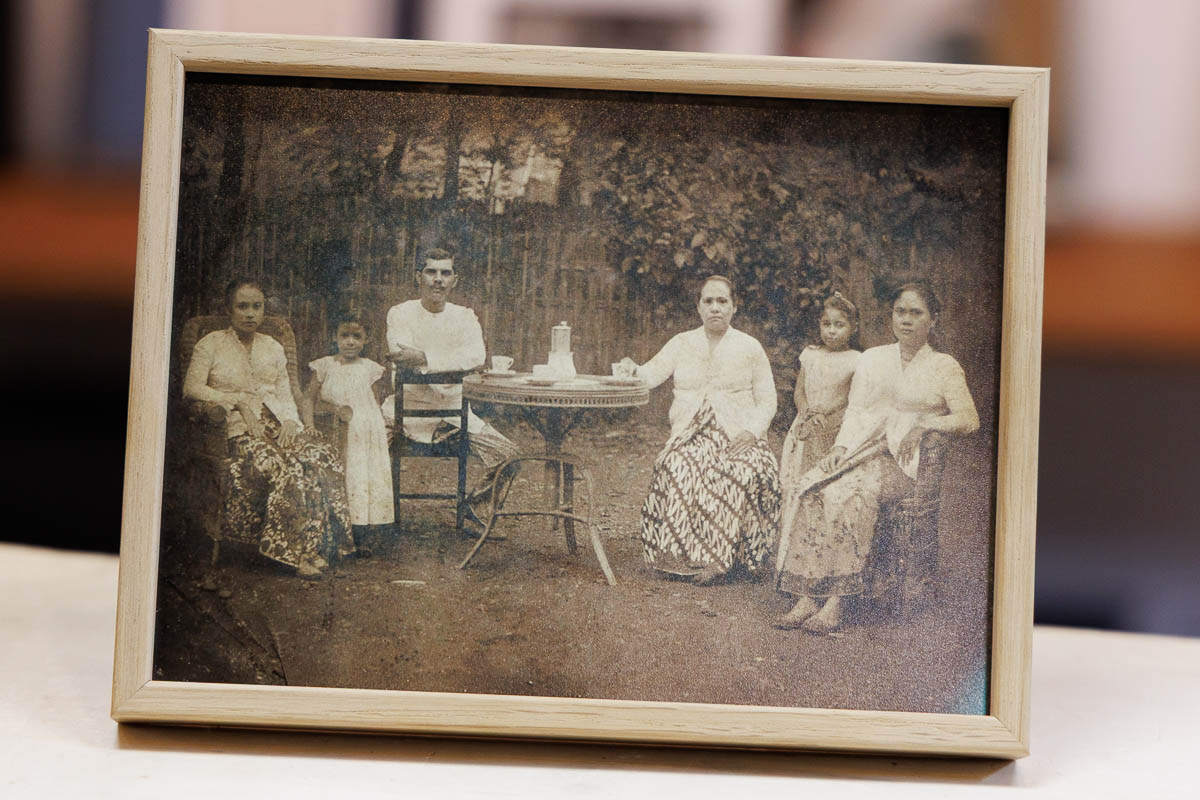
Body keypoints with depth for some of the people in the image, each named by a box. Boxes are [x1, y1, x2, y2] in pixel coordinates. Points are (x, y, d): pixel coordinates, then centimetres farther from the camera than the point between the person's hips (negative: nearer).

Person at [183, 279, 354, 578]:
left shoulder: (273, 348, 23)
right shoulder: (211, 344, 10)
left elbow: (285, 395, 17)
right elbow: (192, 387, -2)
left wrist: (290, 422, -4)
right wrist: (237, 401, -10)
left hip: (278, 424, 4)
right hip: (238, 430, -4)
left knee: (324, 457, -27)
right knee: (284, 467, -34)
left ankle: (316, 547, -29)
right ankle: (298, 552, -32)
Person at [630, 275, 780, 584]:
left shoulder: (750, 347, 10)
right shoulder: (682, 344, 14)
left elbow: (767, 400, 8)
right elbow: (651, 374, 2)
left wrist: (751, 432, -10)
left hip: (737, 437, -1)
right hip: (690, 436, 1)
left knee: (738, 474, -34)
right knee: (678, 469, -32)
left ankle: (718, 558, -31)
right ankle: (677, 555, -29)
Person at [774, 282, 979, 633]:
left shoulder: (944, 367, 9)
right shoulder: (872, 358, 22)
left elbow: (969, 420, -3)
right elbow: (854, 410, 17)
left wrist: (921, 422, -12)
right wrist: (840, 446, -2)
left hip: (903, 459, -4)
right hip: (860, 449, 4)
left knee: (849, 493, -35)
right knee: (810, 488, -29)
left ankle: (835, 601, -35)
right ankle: (808, 595, -34)